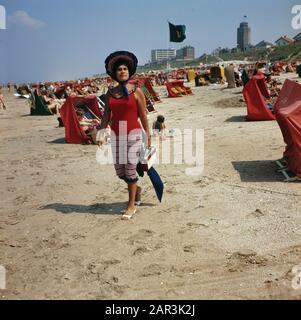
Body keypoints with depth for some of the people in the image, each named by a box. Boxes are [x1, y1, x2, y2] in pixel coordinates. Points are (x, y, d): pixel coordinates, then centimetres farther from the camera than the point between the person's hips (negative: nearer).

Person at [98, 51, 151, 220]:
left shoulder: (137, 91, -1)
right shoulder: (110, 93, 9)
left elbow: (143, 116, 0)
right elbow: (107, 115, 10)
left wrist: (148, 136, 0)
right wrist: (102, 133, -1)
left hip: (133, 134, -4)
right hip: (116, 135, 4)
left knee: (130, 169, -6)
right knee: (120, 171, 8)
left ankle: (132, 205, 9)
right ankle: (137, 189, 38)